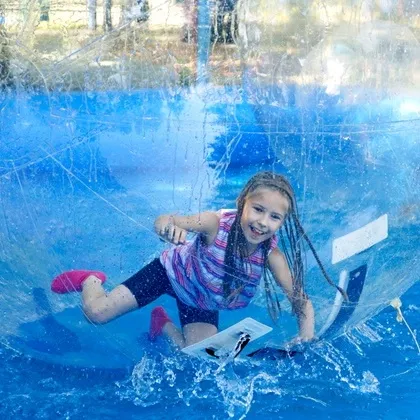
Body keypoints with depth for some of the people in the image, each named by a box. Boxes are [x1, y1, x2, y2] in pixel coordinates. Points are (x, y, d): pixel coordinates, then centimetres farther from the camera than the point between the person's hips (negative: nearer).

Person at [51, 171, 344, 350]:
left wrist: (306, 336, -43)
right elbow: (165, 223, -47)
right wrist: (168, 224, -71)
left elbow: (301, 299, -25)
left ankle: (164, 324, 25)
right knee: (97, 313, -11)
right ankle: (91, 280, 28)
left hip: (204, 300, 4)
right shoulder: (217, 223, -37)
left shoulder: (271, 254, -29)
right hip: (173, 271, -3)